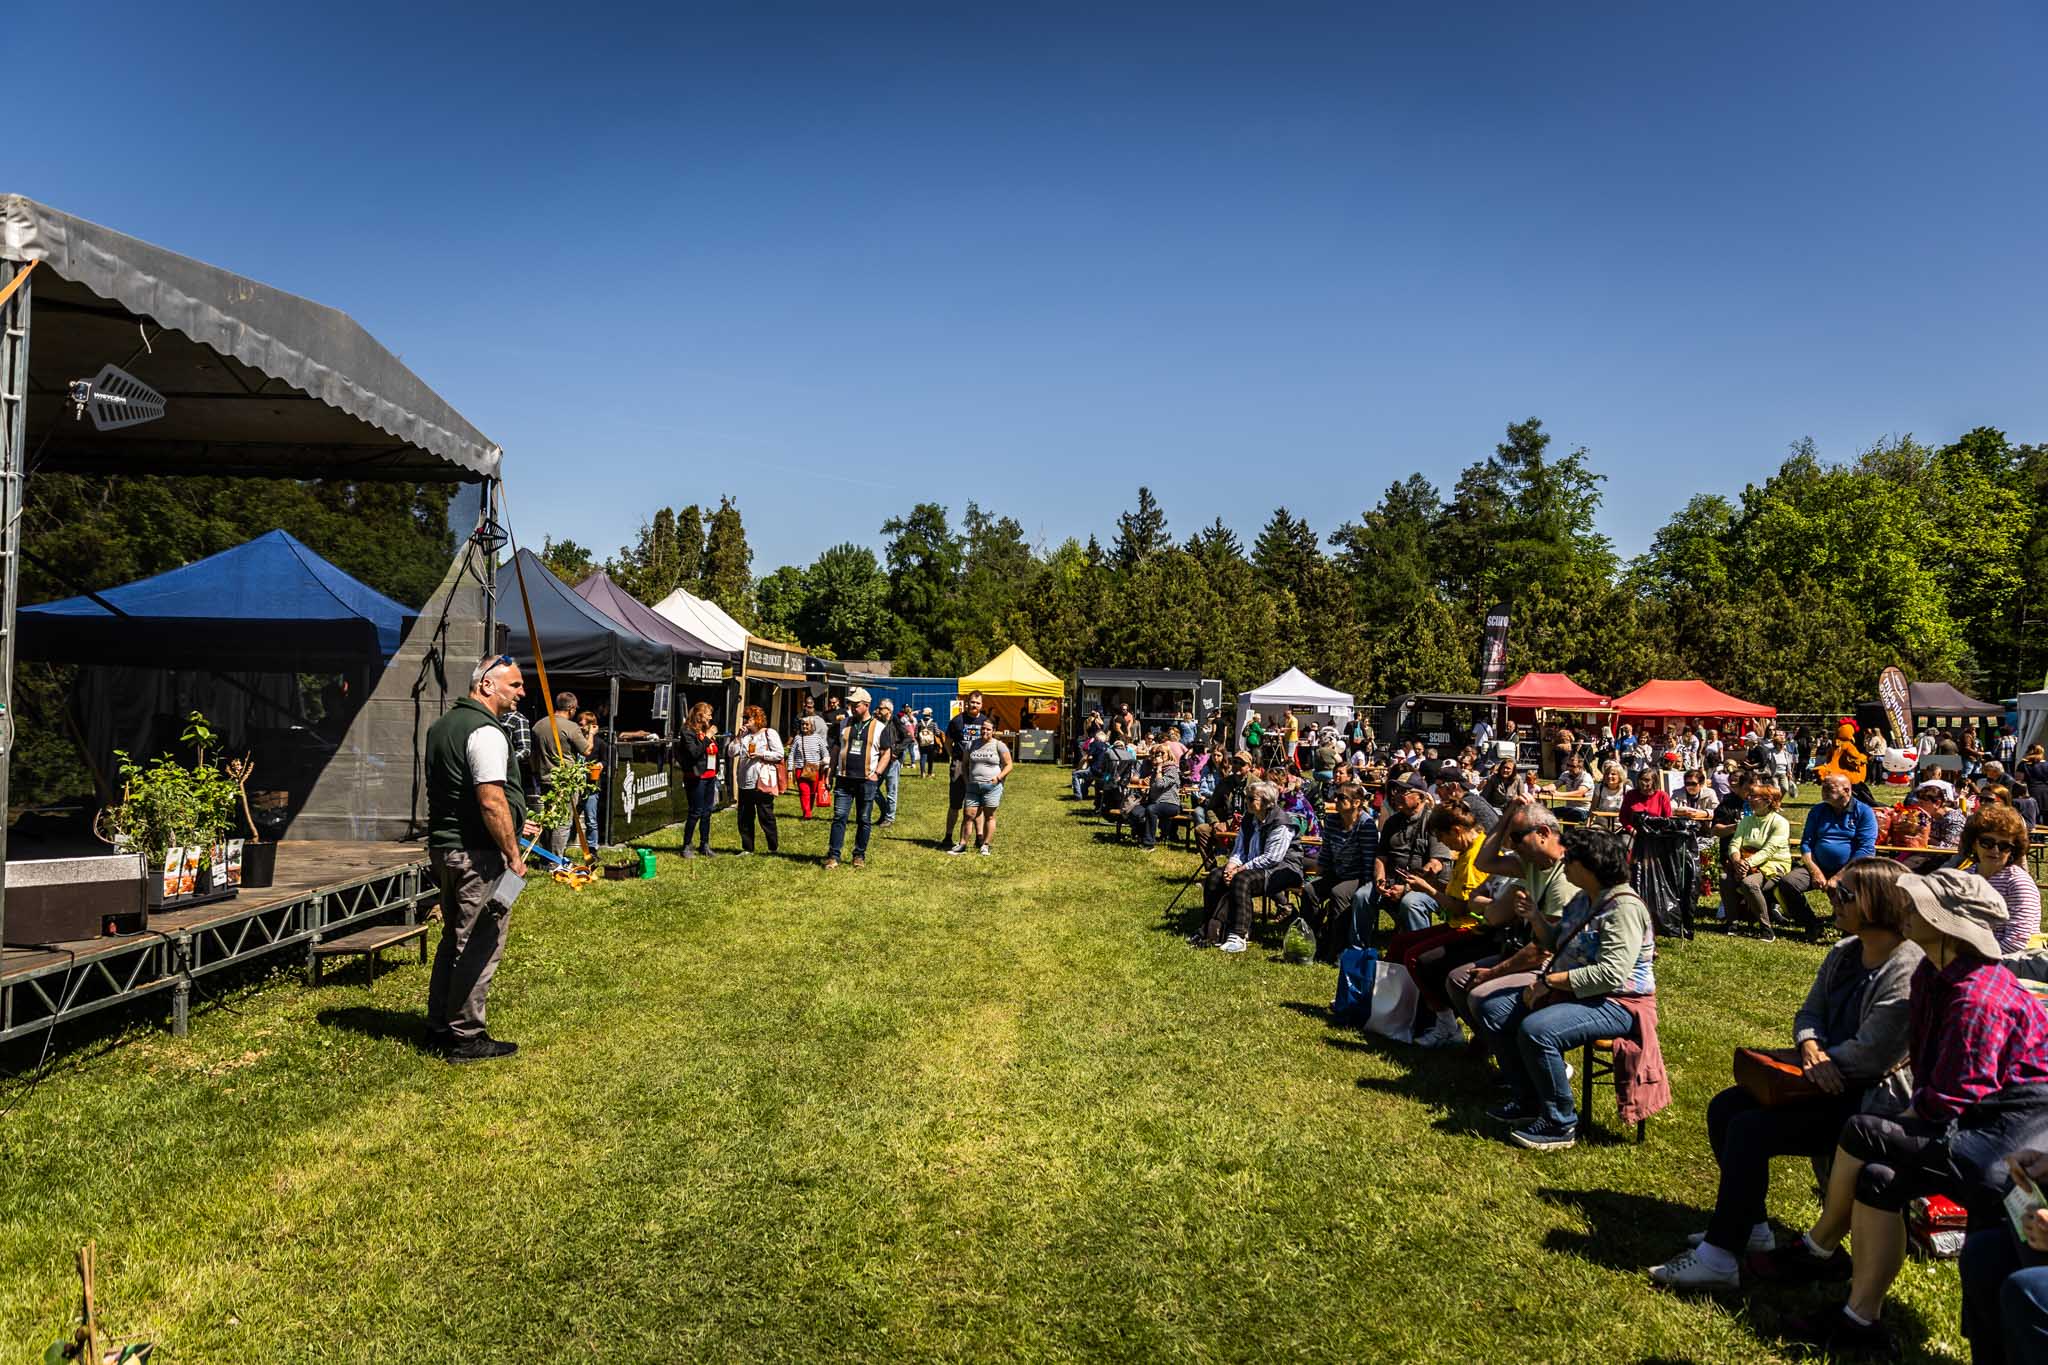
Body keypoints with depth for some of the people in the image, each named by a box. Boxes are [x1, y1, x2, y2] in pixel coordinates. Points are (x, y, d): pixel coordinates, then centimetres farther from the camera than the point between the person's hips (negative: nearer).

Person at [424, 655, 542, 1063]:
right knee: (480, 945, -2)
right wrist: (513, 854, -16)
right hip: (478, 854, -10)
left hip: (443, 846, 10)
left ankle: (439, 1025, 29)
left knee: (455, 938, 20)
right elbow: (492, 803, -24)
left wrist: (513, 823, 26)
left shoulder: (442, 725, 15)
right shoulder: (485, 732, -18)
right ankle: (466, 1037, 5)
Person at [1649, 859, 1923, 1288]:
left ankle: (1719, 1259, -14)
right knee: (1725, 1108, 3)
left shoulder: (1907, 971, -22)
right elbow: (1809, 1013, 12)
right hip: (1832, 1082, 10)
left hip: (1871, 1099, -10)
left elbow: (1869, 1055, -25)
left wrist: (1823, 1060, -8)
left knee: (1750, 1129, -21)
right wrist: (1811, 1048, -10)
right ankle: (1749, 1227, 13)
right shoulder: (1844, 953, 7)